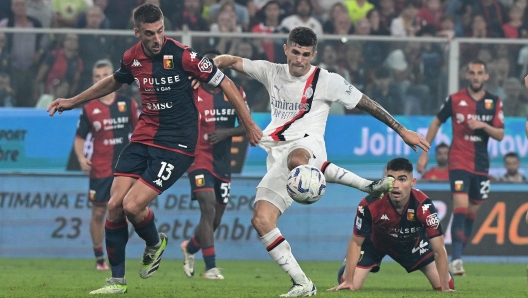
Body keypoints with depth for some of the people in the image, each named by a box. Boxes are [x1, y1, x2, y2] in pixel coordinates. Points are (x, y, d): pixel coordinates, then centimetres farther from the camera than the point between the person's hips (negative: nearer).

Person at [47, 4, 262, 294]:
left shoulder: (181, 55, -17)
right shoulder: (132, 57, 1)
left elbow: (225, 84, -9)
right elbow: (113, 82, 25)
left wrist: (249, 126, -7)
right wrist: (73, 101, 29)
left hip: (176, 145, -6)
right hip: (143, 137, 6)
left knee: (132, 206, -16)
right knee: (115, 204, -4)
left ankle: (155, 244, 19)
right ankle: (117, 280, 10)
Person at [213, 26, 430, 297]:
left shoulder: (327, 81, 2)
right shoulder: (272, 72, 13)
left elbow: (367, 104, 5)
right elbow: (232, 61, 15)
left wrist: (403, 132, 6)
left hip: (308, 144, -5)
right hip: (277, 155, 5)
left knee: (296, 159, -45)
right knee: (261, 220, -13)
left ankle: (369, 185, -31)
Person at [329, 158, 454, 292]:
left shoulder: (423, 206, -37)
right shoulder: (370, 205, -36)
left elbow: (439, 250, -29)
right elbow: (356, 242, -20)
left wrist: (445, 288, -30)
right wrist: (348, 281, -22)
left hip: (414, 243, 1)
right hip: (375, 243, -1)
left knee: (447, 285, -6)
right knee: (349, 287, -12)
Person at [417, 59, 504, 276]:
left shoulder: (494, 103, 3)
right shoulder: (455, 99, -2)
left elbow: (500, 134, 2)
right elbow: (436, 123, 8)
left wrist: (483, 125, -18)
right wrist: (424, 153, 7)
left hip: (481, 164, 4)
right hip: (459, 161, -4)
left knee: (472, 212, 9)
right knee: (461, 207, -18)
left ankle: (458, 256, 22)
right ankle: (456, 260, -22)